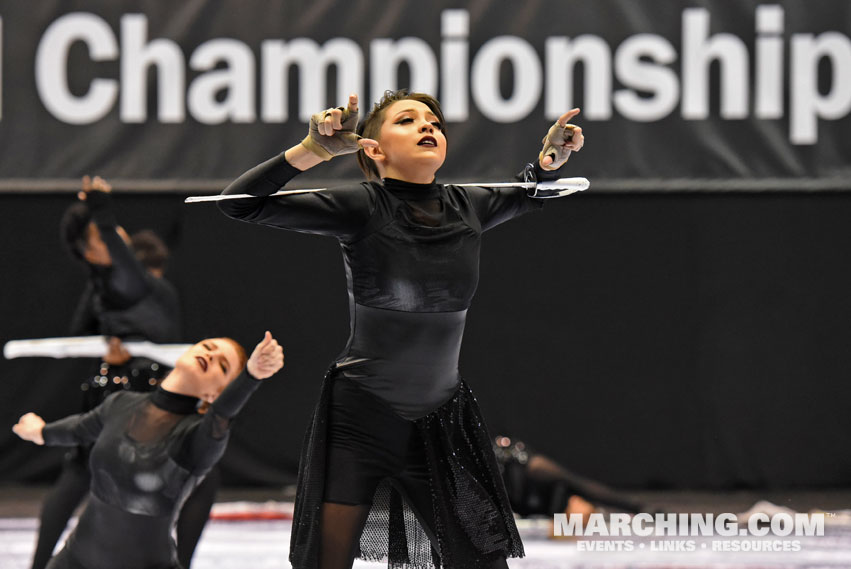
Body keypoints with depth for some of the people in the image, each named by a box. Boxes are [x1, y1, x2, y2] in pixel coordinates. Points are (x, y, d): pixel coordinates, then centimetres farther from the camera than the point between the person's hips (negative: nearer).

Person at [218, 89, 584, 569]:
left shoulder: (470, 208, 1)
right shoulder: (363, 207, -12)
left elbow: (530, 194, 24)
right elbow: (241, 204, -16)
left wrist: (550, 159, 2)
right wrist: (311, 151, -28)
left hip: (444, 421, 4)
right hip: (360, 419, -4)